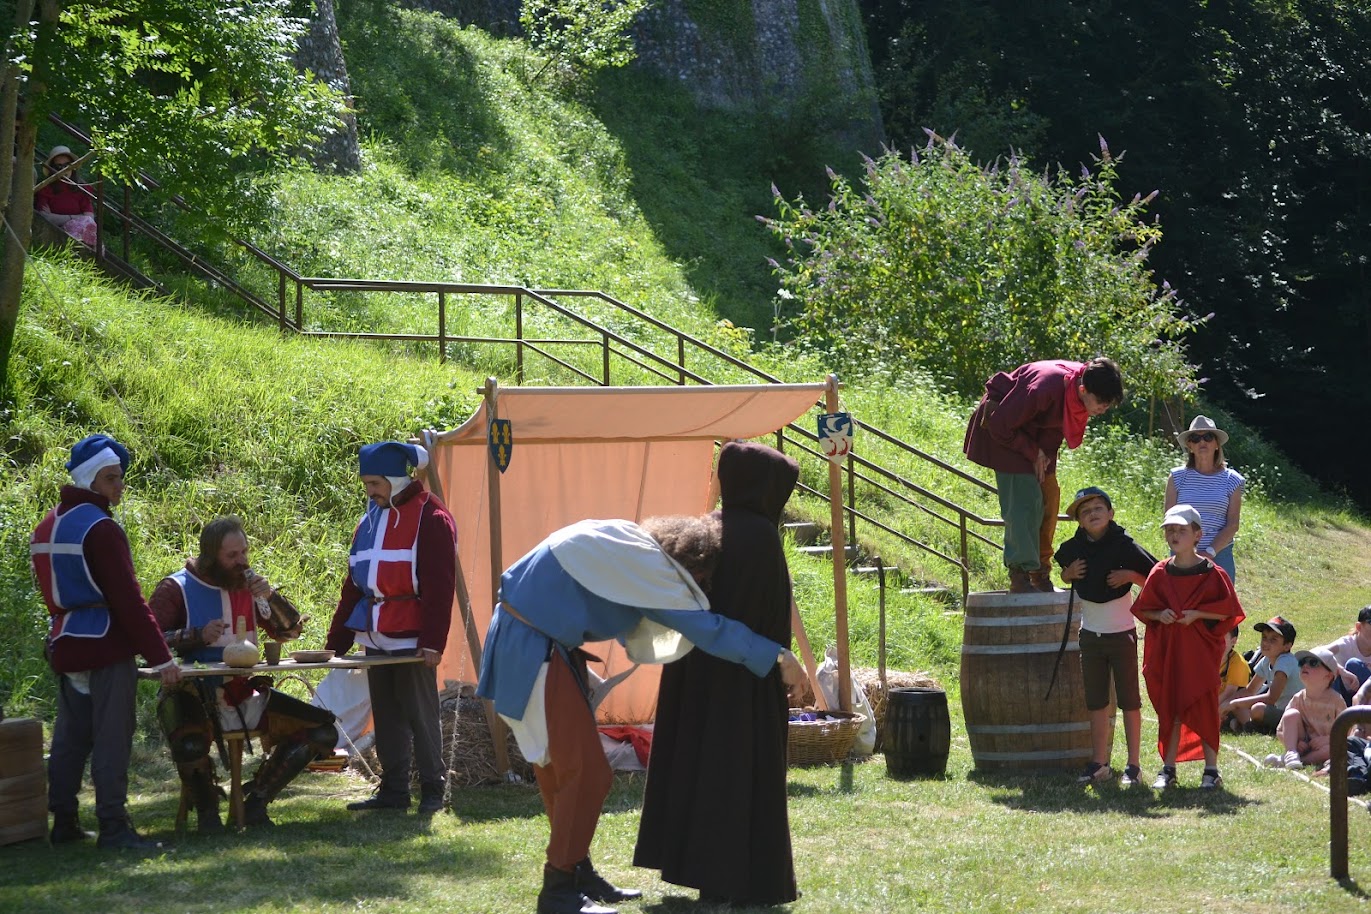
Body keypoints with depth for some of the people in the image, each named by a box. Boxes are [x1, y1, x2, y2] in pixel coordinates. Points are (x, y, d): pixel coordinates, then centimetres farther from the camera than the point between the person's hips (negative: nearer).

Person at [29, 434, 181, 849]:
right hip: (105, 648, -9)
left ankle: (64, 822, 16)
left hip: (65, 645, 9)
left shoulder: (48, 526, 13)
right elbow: (128, 599, -19)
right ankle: (113, 826, -9)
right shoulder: (99, 528, -15)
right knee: (112, 739, -7)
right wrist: (161, 657, -18)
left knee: (70, 737, 13)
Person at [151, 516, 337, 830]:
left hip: (244, 694, 6)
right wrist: (198, 636, -23)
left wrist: (270, 596, -7)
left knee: (322, 731, -6)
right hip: (195, 695, -6)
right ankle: (207, 809, -8)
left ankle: (256, 800, 4)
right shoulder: (176, 589, -3)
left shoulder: (247, 585, 13)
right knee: (189, 746, -40)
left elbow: (290, 631, 10)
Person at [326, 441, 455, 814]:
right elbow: (353, 584, 19)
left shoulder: (430, 518, -8)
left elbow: (439, 587, -14)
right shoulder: (372, 518, 16)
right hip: (376, 636, 8)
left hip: (411, 639, -8)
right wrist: (336, 641, 15)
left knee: (419, 714, -3)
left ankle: (432, 790, 5)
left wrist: (433, 641, -21)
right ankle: (393, 790, 16)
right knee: (386, 715, 10)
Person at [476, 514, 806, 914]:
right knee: (586, 772, -8)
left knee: (563, 767, 16)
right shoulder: (643, 564, -19)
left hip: (541, 646, 10)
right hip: (533, 653, -10)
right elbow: (705, 627, -19)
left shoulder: (632, 543, 10)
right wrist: (777, 658, -14)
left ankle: (577, 872, 25)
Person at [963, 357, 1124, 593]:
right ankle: (1020, 576, -15)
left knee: (1049, 495, 2)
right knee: (1023, 499, -16)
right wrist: (1034, 453, -20)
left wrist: (1046, 452, -14)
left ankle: (1040, 573, 9)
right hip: (1003, 427, -8)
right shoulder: (1046, 389, -38)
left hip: (1035, 432, 8)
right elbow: (1000, 425, -29)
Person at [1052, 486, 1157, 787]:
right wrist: (1069, 573, -1)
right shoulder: (1073, 549, 0)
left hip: (1122, 634, -4)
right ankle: (1099, 764, 15)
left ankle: (1133, 766, 5)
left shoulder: (1123, 546, -12)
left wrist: (1129, 575, -22)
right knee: (1097, 704, 9)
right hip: (1091, 635, 4)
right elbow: (1065, 575, 20)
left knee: (1129, 701, 1)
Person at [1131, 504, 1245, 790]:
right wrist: (1160, 615, -9)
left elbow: (1227, 611, -5)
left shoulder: (1211, 573, -5)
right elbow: (1144, 608, 11)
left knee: (1203, 707, -2)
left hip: (1201, 650, -3)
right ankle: (1168, 769, 13)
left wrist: (1197, 614, -16)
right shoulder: (1160, 573, 5)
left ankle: (1211, 770, 6)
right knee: (1170, 709, 6)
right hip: (1167, 651, 3)